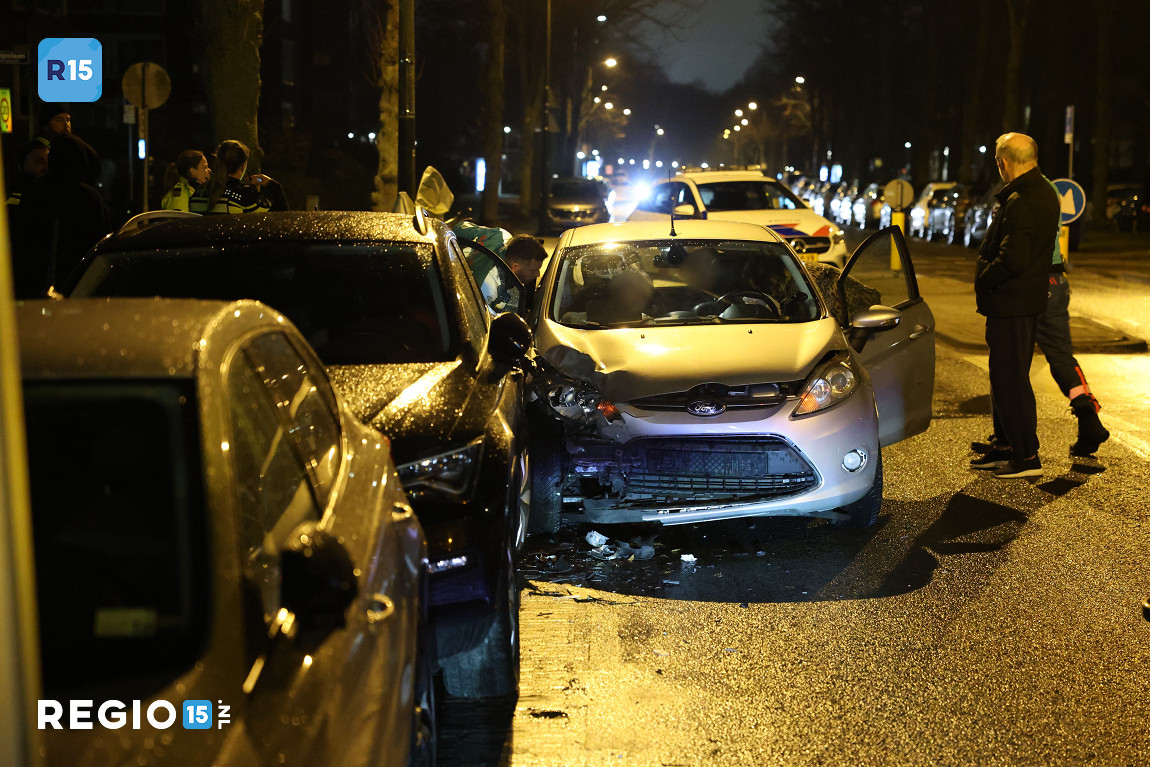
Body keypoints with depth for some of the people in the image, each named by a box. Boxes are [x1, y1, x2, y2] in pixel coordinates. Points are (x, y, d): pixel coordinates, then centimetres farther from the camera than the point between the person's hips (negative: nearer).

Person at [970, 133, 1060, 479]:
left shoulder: (1019, 203, -22)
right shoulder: (1045, 194, 11)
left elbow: (1013, 259, -28)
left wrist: (983, 281, -13)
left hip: (1010, 303, -10)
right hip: (1031, 298, 10)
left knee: (1010, 379, -4)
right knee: (1005, 376, 19)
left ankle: (1027, 456, 1)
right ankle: (1007, 446, 28)